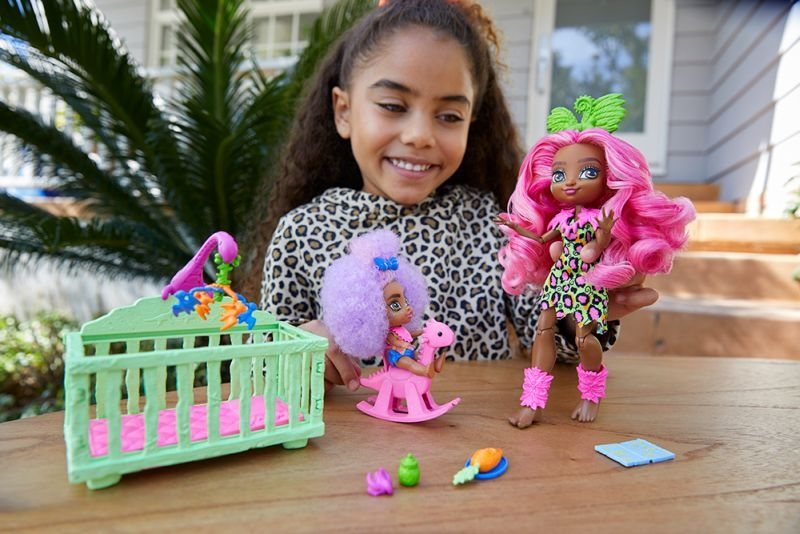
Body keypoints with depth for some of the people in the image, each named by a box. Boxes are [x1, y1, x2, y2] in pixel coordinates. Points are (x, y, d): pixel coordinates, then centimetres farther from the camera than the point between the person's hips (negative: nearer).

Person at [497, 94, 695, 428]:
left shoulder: (602, 217, -9)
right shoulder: (560, 217, 6)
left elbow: (595, 253, -19)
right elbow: (543, 241, 21)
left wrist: (605, 232, -35)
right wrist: (519, 228, 19)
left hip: (587, 285, -5)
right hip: (557, 281, 6)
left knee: (584, 338, -5)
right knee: (543, 331, 1)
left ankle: (590, 396, 26)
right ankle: (533, 402, 8)